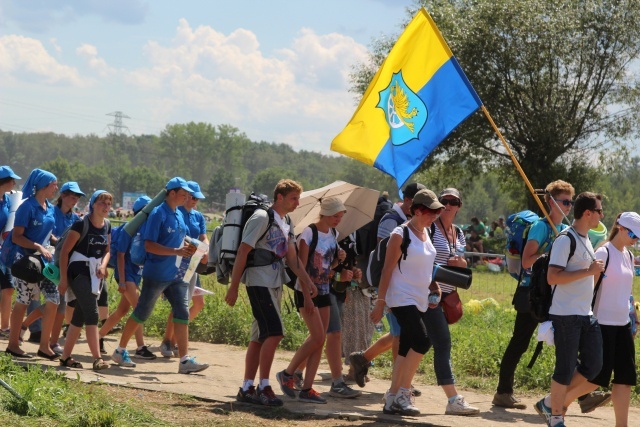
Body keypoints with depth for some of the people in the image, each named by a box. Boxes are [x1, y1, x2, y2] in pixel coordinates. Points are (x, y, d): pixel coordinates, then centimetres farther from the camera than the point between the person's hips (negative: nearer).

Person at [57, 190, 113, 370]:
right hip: (79, 273, -7)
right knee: (92, 313, -16)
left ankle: (65, 357, 17)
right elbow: (65, 251, -12)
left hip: (96, 275, 7)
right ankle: (97, 359, -19)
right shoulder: (81, 225, -14)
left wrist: (103, 266, -7)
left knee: (80, 316, 10)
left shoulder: (107, 226, 7)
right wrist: (63, 279, -14)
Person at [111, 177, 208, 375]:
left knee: (182, 312, -2)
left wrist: (187, 248, 1)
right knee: (141, 313, 3)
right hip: (156, 274, -7)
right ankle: (120, 351, 19)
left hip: (176, 275, 7)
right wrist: (176, 251, -25)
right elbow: (149, 245, -18)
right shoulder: (158, 214, -13)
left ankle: (185, 360, -4)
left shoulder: (179, 214, 12)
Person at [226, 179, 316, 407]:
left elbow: (292, 257, 16)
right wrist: (233, 287, -14)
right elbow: (242, 252, -13)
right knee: (274, 332, -15)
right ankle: (264, 387, -9)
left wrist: (307, 282, 5)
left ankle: (247, 388, 13)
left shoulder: (287, 223, 15)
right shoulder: (261, 218, -12)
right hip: (259, 283, -9)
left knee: (260, 337, 9)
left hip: (276, 284, 9)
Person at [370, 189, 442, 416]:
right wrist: (380, 302, -14)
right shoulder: (400, 235, -11)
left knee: (406, 350, 7)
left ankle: (392, 399, 12)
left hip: (420, 301, 8)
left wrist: (435, 289, 12)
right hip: (402, 299, -8)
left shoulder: (426, 233, 12)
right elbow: (387, 270, -12)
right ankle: (402, 394, -12)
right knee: (422, 341, -19)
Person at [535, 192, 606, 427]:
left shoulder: (586, 240, 15)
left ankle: (550, 403, 17)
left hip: (587, 315, 9)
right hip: (566, 316, -9)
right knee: (566, 369, -2)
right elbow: (552, 277, -21)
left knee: (593, 366, 6)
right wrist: (589, 271, -21)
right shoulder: (565, 240, -13)